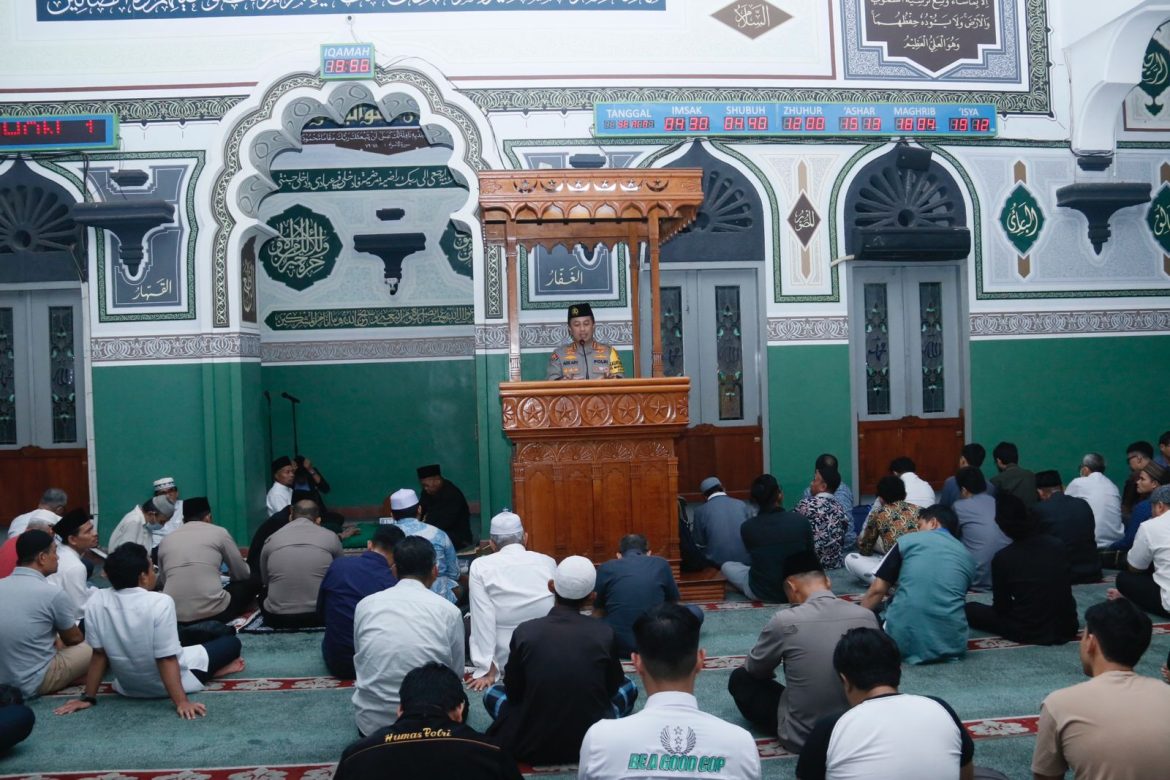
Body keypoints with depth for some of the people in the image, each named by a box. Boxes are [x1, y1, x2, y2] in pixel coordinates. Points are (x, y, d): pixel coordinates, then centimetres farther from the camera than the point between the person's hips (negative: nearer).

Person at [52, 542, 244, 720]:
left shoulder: (96, 602, -15)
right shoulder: (160, 602, -28)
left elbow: (99, 654, -8)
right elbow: (166, 660, -28)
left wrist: (88, 697, 2)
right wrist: (181, 702, -25)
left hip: (127, 687, 5)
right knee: (232, 642, 14)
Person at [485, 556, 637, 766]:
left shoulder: (524, 632, -13)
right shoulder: (605, 634, -12)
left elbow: (513, 693, 0)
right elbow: (612, 688, 5)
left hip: (530, 746, 0)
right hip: (592, 743, 1)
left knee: (492, 692, 26)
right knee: (629, 687, 26)